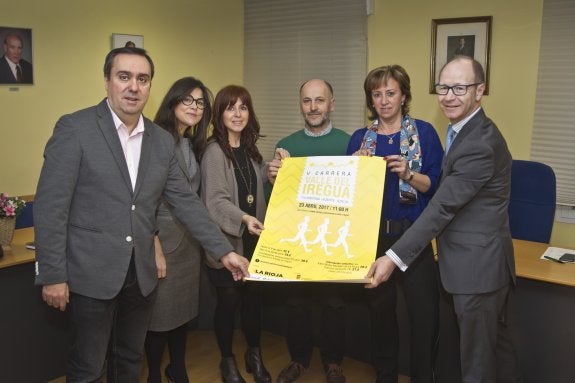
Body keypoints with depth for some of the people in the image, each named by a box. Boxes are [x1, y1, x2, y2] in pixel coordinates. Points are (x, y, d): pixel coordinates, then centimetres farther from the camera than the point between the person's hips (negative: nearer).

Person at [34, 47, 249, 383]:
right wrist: (52, 275, -13)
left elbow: (186, 201, 7)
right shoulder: (75, 129, -10)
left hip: (141, 274, 5)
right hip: (92, 272, -5)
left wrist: (224, 251, 2)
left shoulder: (163, 140, 6)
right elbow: (50, 207, -11)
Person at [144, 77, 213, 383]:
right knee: (160, 312, 5)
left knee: (183, 308, 18)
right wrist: (155, 249, -18)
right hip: (163, 238, -7)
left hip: (190, 239, 7)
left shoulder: (193, 145, 9)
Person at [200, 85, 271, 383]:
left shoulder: (249, 149, 9)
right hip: (226, 241, -6)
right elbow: (216, 201, -22)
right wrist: (243, 218, -37)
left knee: (254, 297, 12)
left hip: (253, 238, 6)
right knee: (228, 301, 5)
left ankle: (254, 356, 32)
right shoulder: (214, 151, -13)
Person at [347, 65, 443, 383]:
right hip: (373, 236, 3)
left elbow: (437, 185, -5)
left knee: (425, 314, -2)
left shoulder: (423, 132, -1)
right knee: (379, 310, 15)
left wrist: (409, 174, -22)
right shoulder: (360, 138, 8)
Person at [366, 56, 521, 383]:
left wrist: (395, 258, -27)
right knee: (497, 340, 24)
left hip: (477, 265, -10)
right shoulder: (466, 130, 10)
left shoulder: (480, 144, -23)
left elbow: (443, 207, -26)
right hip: (483, 260, 10)